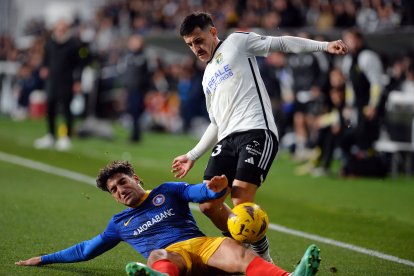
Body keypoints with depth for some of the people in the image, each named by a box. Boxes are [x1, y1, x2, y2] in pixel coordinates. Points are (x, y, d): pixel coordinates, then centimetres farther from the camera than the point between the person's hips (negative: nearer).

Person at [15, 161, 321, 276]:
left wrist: (215, 188, -15)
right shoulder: (120, 223, 33)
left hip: (201, 243, 1)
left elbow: (202, 192, 11)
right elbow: (87, 249, 40)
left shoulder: (167, 191, 26)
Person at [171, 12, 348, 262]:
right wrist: (192, 156, 33)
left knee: (241, 200, -21)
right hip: (228, 139, 7)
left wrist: (324, 46, -9)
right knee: (208, 205, -6)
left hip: (257, 131, -7)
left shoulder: (237, 42, 10)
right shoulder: (207, 77, 29)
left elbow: (281, 44, 2)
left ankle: (263, 258, -4)